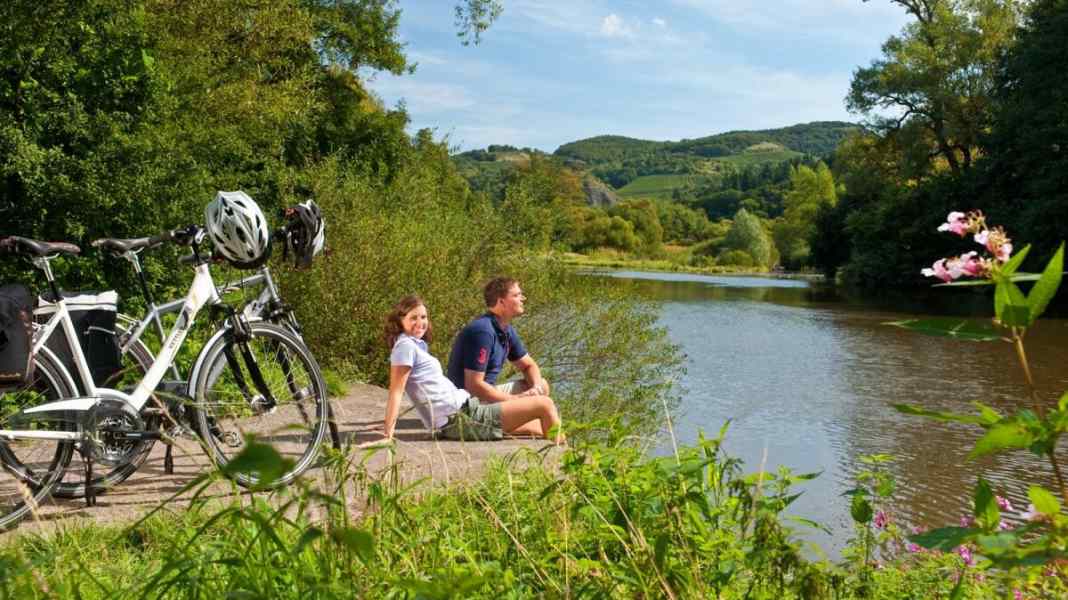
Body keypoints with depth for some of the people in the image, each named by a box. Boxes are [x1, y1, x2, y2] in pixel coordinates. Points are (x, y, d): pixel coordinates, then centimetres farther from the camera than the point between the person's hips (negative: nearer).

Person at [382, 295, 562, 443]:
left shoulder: (418, 344, 16)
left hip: (466, 407, 10)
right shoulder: (405, 346, -13)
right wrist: (388, 432, -20)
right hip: (460, 419, -10)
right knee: (545, 405, -5)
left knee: (543, 428, 17)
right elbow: (396, 390, -17)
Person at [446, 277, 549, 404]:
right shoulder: (482, 331, -24)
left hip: (486, 392, 10)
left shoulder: (507, 330, 7)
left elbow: (529, 365, 18)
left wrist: (536, 388, -5)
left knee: (542, 386, 11)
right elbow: (474, 385, -28)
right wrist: (515, 399, -21)